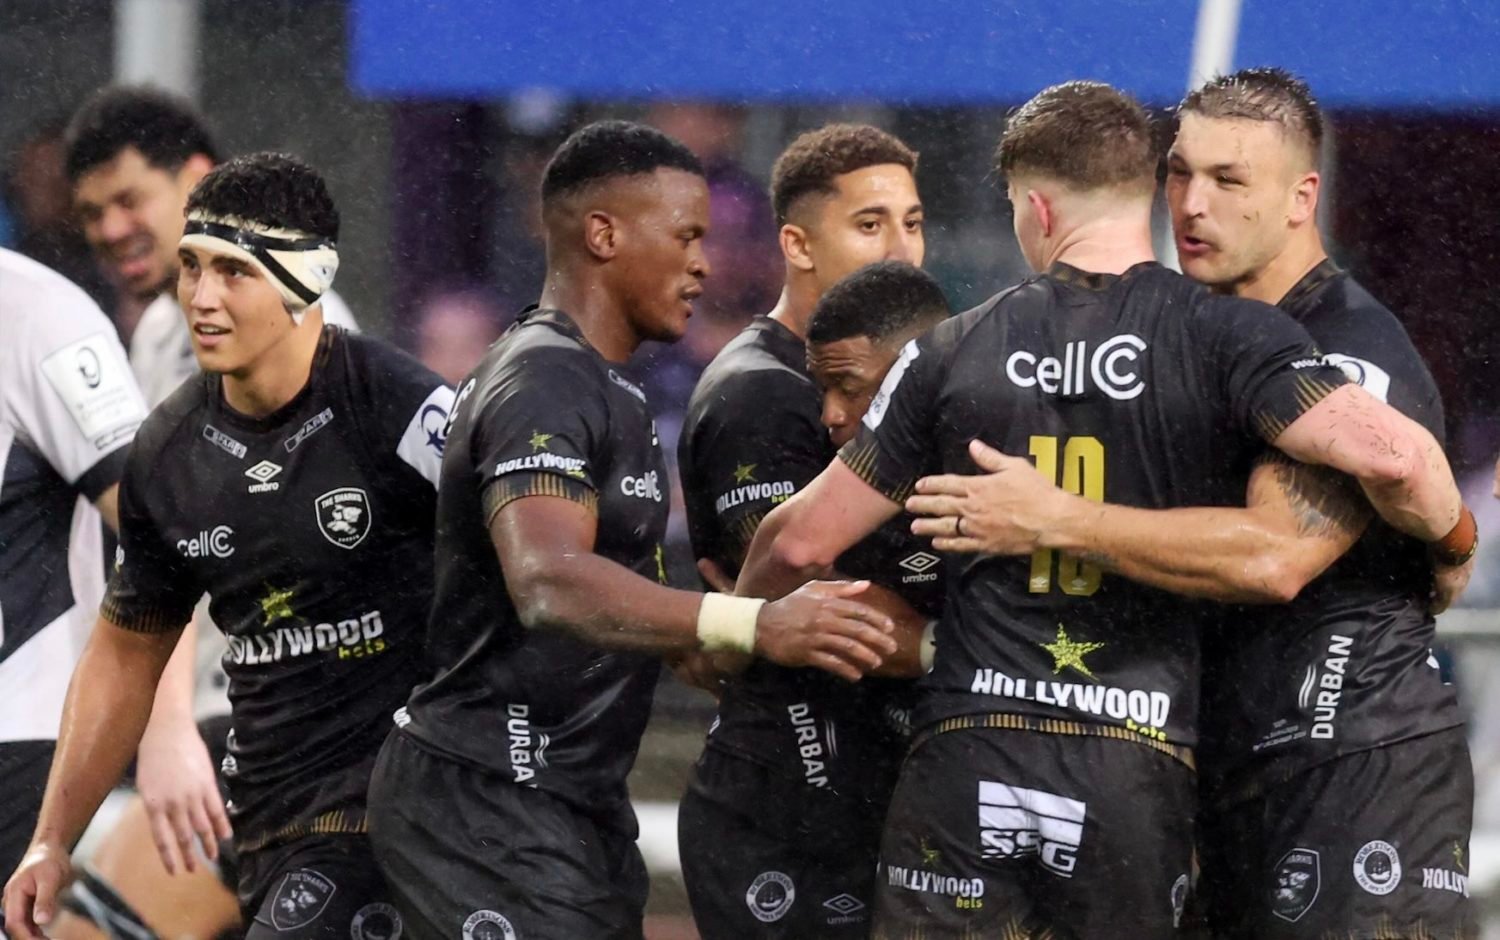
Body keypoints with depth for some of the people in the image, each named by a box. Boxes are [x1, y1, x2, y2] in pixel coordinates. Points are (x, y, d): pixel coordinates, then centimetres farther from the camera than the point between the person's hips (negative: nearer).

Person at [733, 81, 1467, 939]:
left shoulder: (955, 353, 6)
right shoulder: (1224, 336, -2)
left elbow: (805, 539, 11)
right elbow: (1388, 453, -17)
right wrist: (1447, 544, 5)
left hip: (967, 762, 1)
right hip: (1140, 766, -1)